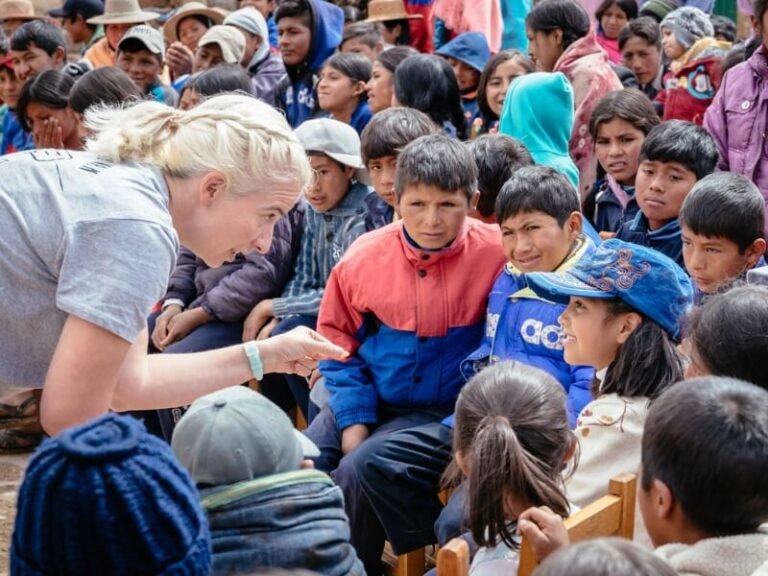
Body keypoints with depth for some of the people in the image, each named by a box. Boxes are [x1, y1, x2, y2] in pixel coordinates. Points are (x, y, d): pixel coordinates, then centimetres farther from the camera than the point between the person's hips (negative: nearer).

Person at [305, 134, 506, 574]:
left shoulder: (497, 254, -13)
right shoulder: (365, 255, -2)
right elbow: (338, 340, 8)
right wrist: (354, 420, -4)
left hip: (448, 412, -4)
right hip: (371, 403, 5)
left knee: (362, 468, -26)